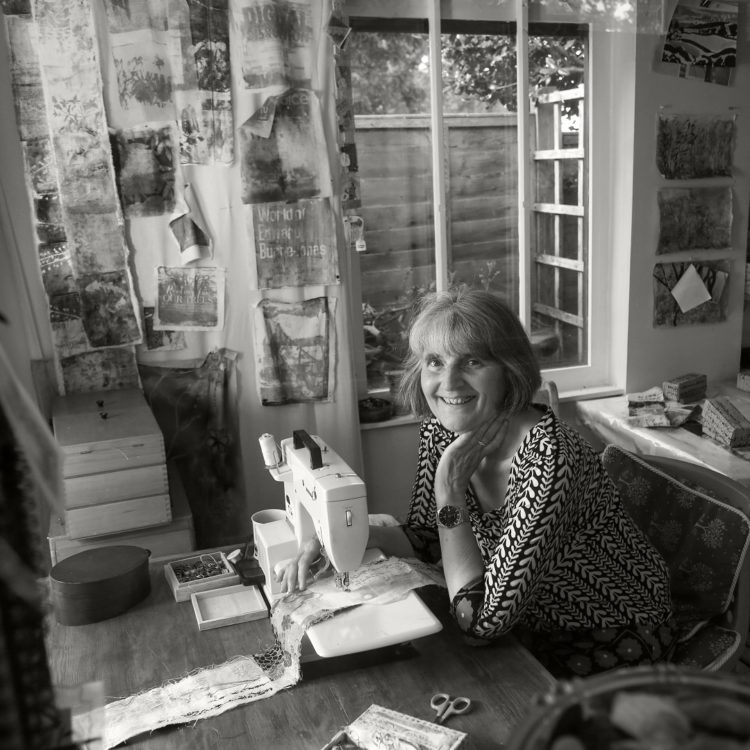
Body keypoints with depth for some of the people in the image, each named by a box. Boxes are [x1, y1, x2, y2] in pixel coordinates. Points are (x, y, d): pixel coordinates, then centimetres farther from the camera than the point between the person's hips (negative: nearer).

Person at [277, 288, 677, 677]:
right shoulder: (439, 431, -11)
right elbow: (423, 536, 3)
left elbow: (482, 620, -32)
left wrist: (449, 487, -31)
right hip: (532, 628, 6)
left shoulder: (548, 455, -34)